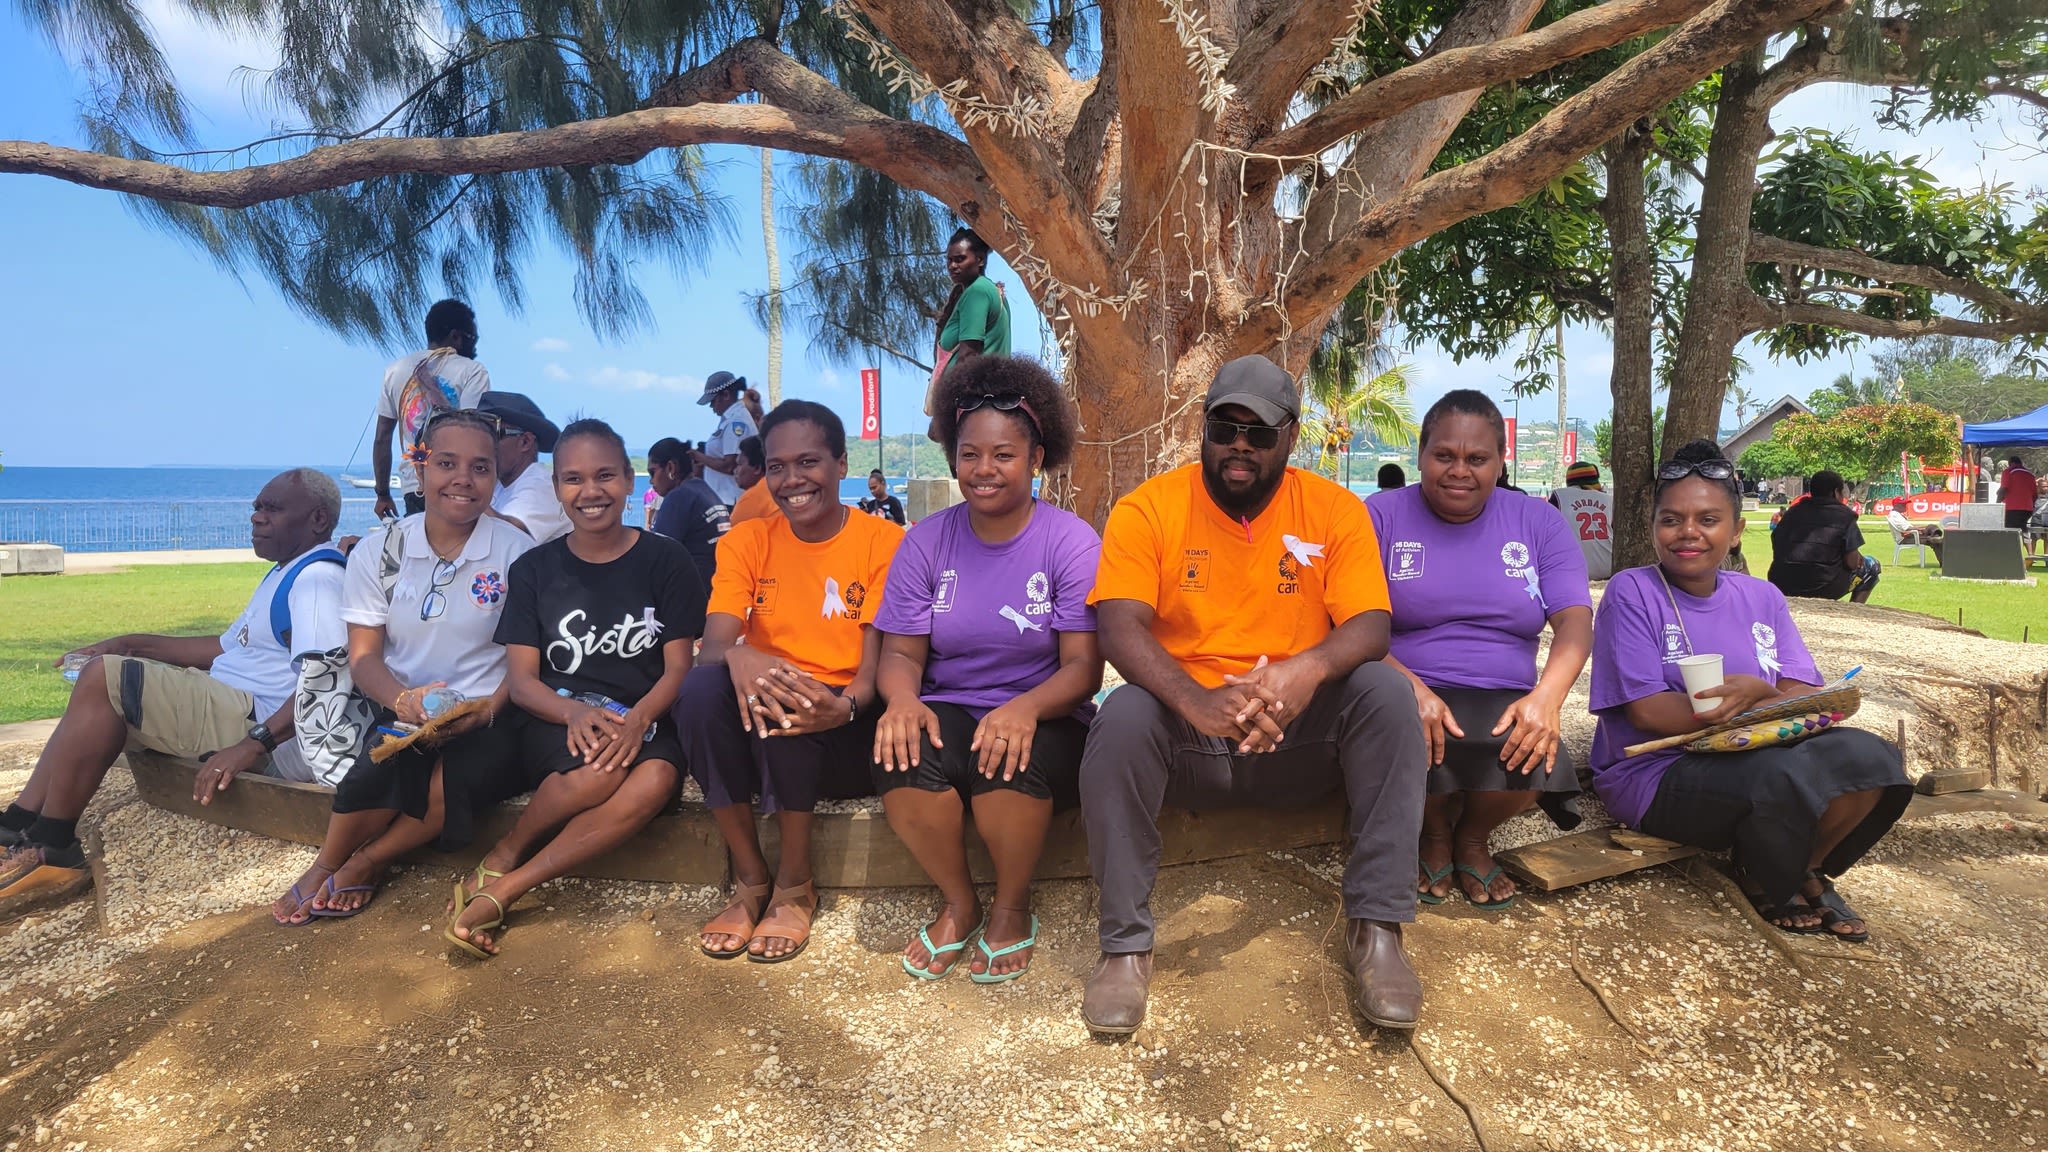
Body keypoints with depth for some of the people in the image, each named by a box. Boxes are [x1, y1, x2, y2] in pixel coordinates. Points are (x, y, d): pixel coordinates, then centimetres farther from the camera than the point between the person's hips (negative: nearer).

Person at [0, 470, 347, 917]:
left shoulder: (317, 579, -14)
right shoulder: (285, 574, 21)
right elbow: (228, 647, 28)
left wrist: (253, 745, -32)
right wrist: (134, 645, 20)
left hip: (270, 733, -11)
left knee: (105, 677, -16)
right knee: (103, 679, 13)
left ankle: (51, 852, -9)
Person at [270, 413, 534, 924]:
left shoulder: (515, 551, -1)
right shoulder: (378, 551, 6)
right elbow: (363, 655, 3)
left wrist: (487, 710, -21)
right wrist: (403, 700, -20)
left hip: (483, 719, -1)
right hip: (403, 714, 2)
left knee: (456, 779, -33)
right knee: (387, 765, -32)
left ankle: (365, 863, -5)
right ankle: (325, 867, -2)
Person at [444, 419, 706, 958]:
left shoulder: (665, 560, 3)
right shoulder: (534, 569, 8)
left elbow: (678, 668, -1)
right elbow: (522, 680, 2)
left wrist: (637, 718, -22)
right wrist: (576, 713, -20)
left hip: (642, 722, 0)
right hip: (553, 725, 0)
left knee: (655, 781, -35)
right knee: (599, 769, -35)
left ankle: (500, 891, -26)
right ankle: (501, 860, -9)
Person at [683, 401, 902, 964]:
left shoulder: (882, 541, -3)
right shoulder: (746, 540, 5)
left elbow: (877, 663, -9)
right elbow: (711, 646, -8)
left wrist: (844, 706, -33)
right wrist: (737, 655, -34)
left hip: (844, 733, -2)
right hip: (758, 720, 3)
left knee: (788, 710, -34)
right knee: (701, 687, -28)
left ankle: (795, 885, -11)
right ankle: (749, 880, -14)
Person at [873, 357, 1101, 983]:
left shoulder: (1071, 541, -5)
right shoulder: (926, 541, 5)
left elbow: (1083, 666, -10)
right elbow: (901, 652, 3)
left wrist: (1025, 708, -31)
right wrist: (901, 697, -22)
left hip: (1043, 721, -2)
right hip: (949, 711, 2)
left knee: (1009, 757, -36)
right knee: (903, 754, -31)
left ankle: (1013, 908, -3)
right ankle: (959, 905, -2)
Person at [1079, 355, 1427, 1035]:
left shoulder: (1335, 511, 2)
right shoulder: (1149, 509, -3)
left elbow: (1370, 627, -8)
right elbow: (1118, 627, -15)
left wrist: (1308, 668, -33)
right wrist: (1195, 701, -34)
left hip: (1302, 739, 2)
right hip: (1187, 740, -1)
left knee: (1386, 692, -24)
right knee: (1123, 715, -31)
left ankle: (1377, 928, -17)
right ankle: (1125, 944, -19)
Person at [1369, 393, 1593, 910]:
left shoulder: (1537, 522, 10)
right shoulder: (1381, 516, 3)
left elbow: (1575, 620, -2)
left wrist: (1546, 696, -23)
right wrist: (1410, 687, -27)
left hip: (1506, 702, 2)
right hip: (1408, 695, -2)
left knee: (1530, 757, -32)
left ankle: (1472, 837, 6)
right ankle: (1434, 833, 4)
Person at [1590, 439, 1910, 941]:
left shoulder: (1761, 598, 11)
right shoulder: (1631, 592, -6)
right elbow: (1648, 711, -15)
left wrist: (1758, 693, -23)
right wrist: (1768, 709, -19)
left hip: (1758, 757, 6)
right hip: (1658, 774, -5)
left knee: (1870, 758, -18)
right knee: (1787, 778, -30)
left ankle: (1804, 872, 7)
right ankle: (1762, 882, 2)